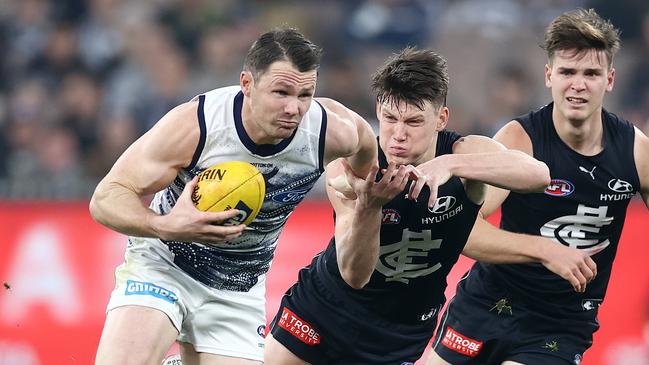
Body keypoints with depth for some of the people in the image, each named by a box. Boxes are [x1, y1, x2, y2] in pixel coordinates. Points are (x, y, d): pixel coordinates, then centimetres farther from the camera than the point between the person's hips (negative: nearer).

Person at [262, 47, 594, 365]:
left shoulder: (465, 153, -19)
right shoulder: (349, 169, -21)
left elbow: (538, 175, -40)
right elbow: (354, 275, -28)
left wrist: (451, 164, -52)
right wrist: (368, 205, -47)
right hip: (321, 307, 0)